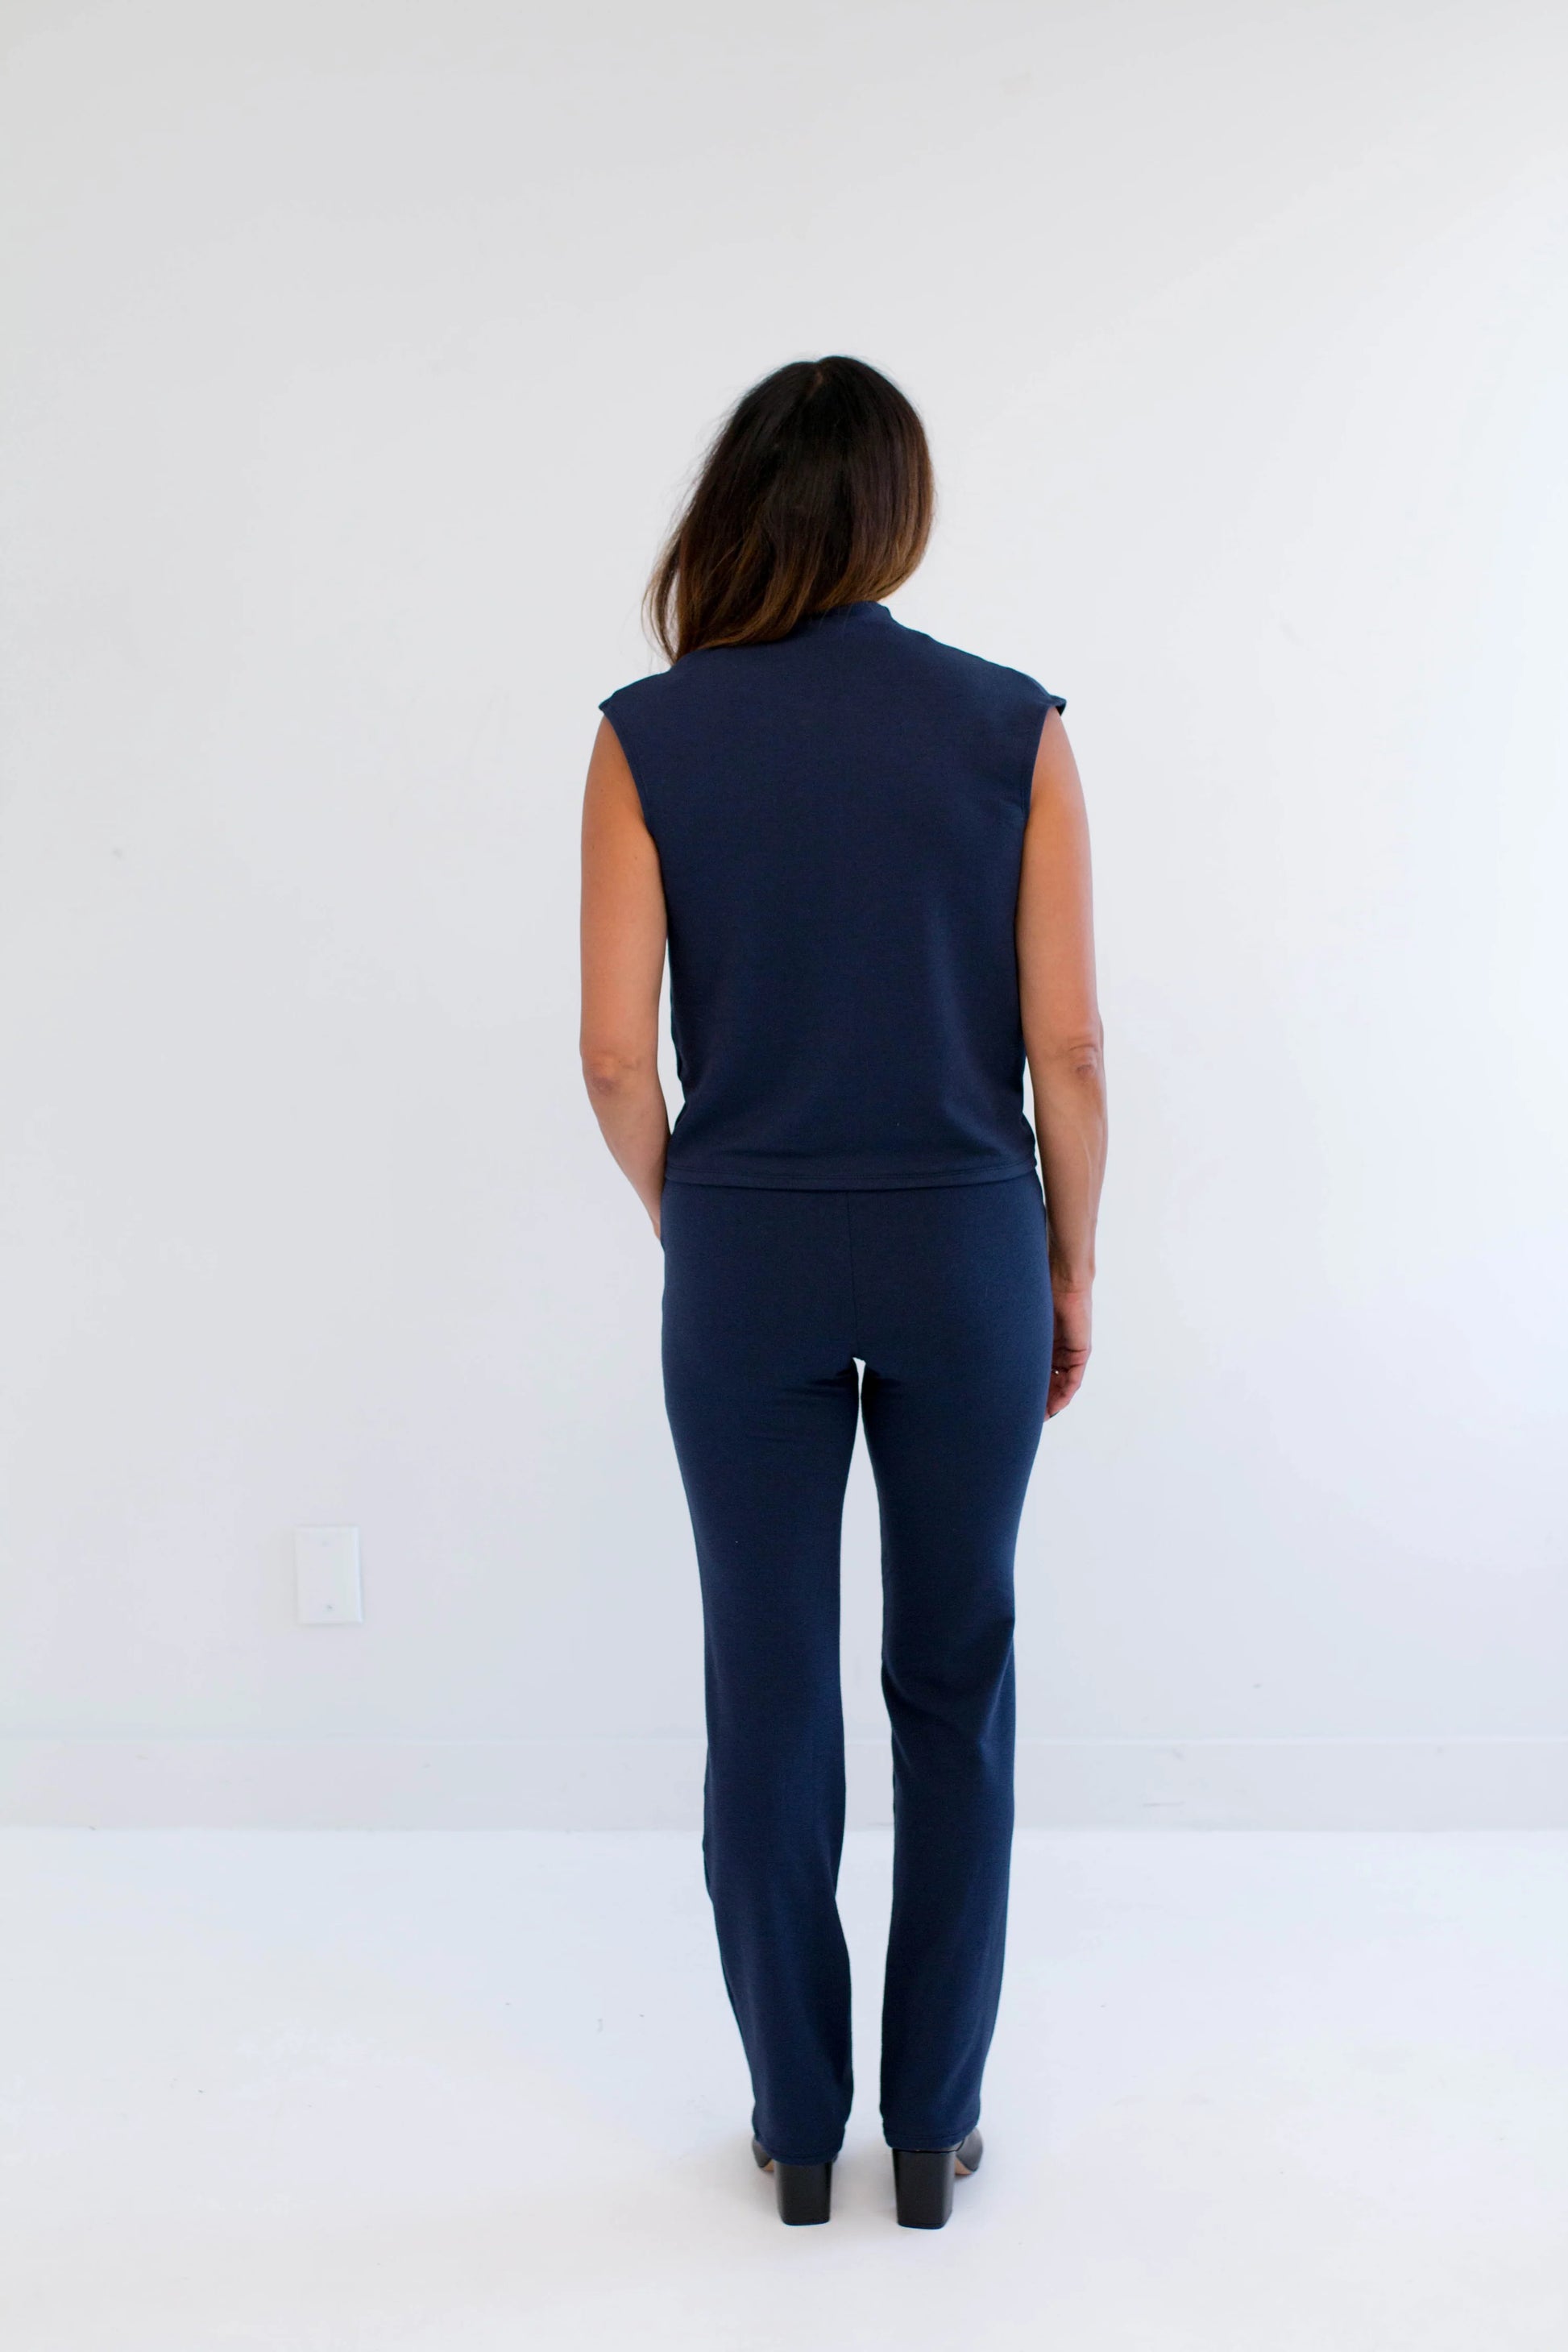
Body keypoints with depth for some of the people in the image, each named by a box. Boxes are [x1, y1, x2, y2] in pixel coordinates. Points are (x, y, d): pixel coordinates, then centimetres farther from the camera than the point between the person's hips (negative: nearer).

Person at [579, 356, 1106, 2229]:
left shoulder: (649, 737, -5)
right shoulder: (1013, 725, -5)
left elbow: (617, 1053, -6)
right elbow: (1066, 1045, -6)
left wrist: (693, 1227, 11)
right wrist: (1073, 1267, 7)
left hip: (746, 1256, 0)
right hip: (963, 1248, 0)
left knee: (766, 1690, 12)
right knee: (954, 1685, 14)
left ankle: (798, 2122, 25)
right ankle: (933, 2123, 25)